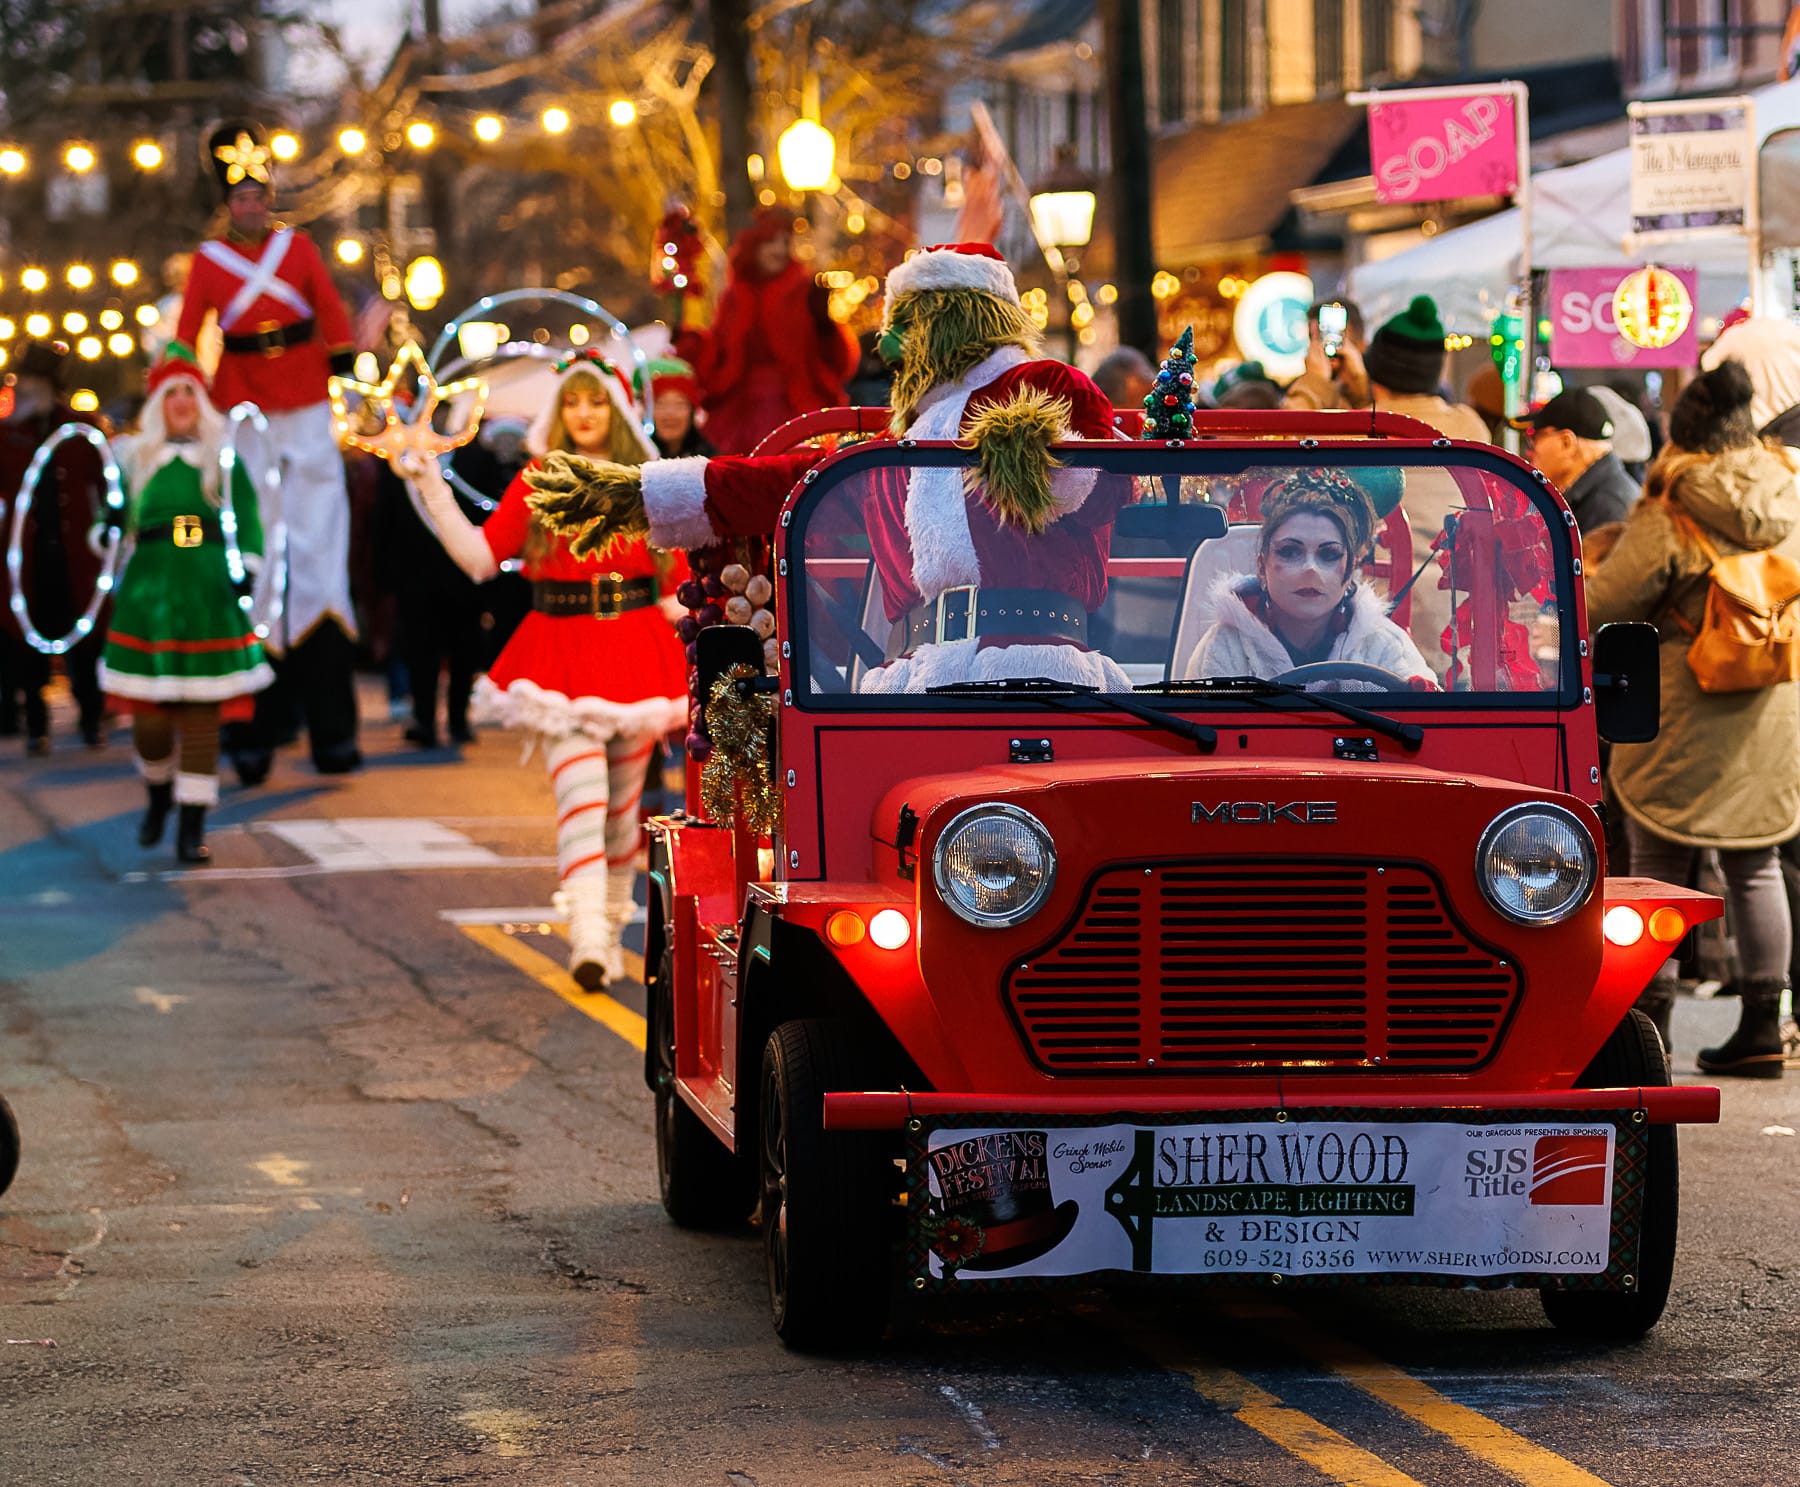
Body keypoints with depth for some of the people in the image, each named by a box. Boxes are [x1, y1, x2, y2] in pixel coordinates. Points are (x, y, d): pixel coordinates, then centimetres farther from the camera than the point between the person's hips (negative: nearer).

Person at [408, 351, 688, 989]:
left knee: (622, 803, 10)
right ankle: (588, 941, -25)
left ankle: (610, 932, 27)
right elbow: (481, 556, 1)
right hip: (559, 651, -2)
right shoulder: (537, 483, 5)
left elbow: (676, 587, 10)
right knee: (580, 794, -16)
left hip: (635, 653, 2)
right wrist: (433, 492, -4)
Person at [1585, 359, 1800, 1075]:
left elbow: (1600, 608, -11)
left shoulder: (1669, 518, -15)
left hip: (1682, 721, -5)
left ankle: (1647, 1024, 4)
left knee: (1659, 871, 3)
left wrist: (1573, 579, 9)